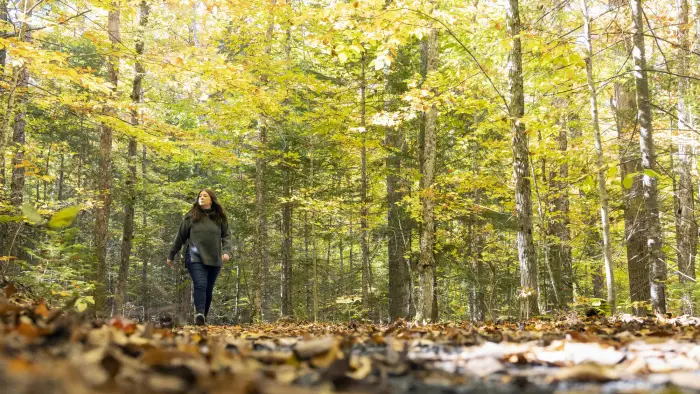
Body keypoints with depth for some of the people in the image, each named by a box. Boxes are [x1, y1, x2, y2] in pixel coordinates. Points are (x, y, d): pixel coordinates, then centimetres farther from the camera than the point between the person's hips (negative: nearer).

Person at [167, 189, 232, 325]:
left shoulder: (219, 218, 10)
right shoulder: (191, 216, 6)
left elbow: (226, 236, 8)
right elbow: (180, 237, 10)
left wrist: (226, 251, -11)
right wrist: (171, 255, 13)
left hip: (214, 259, 3)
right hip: (195, 257, -3)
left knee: (208, 290, 6)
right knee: (200, 285, -21)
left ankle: (203, 318, 15)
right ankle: (199, 314, -34)